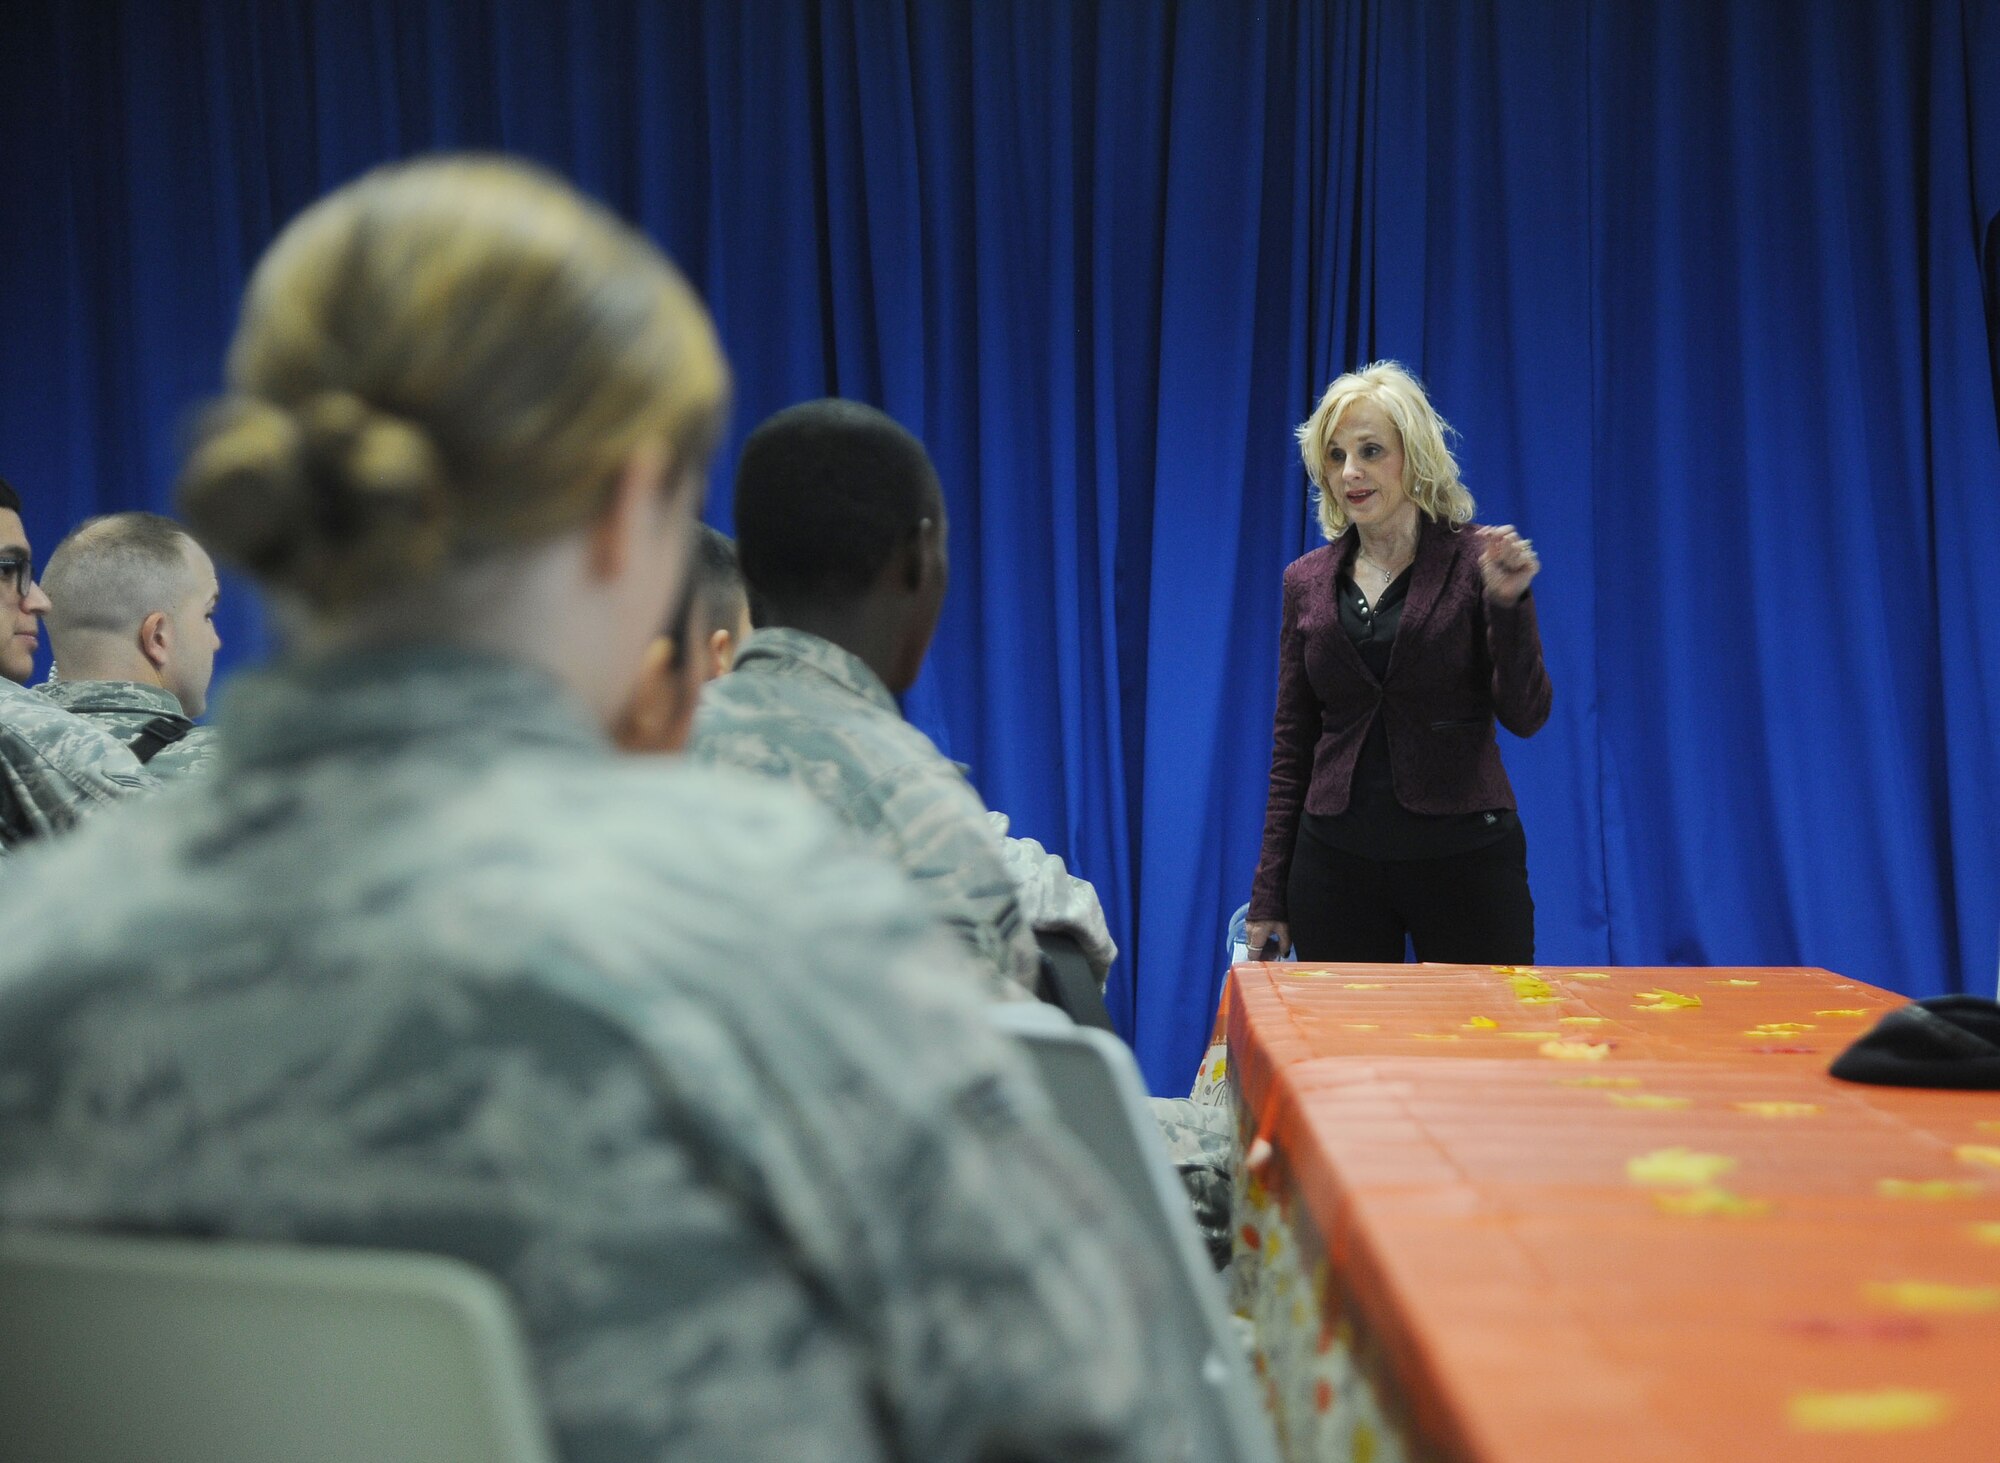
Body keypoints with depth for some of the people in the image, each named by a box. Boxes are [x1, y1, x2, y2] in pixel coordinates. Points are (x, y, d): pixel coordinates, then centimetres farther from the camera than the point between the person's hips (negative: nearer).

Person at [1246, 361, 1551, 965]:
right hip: (1337, 863, 3)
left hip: (1463, 857, -3)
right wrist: (1268, 897, 8)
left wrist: (1507, 602, -22)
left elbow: (1525, 715, -7)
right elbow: (1292, 745, 11)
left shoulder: (1475, 559, -2)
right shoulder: (1307, 581, 8)